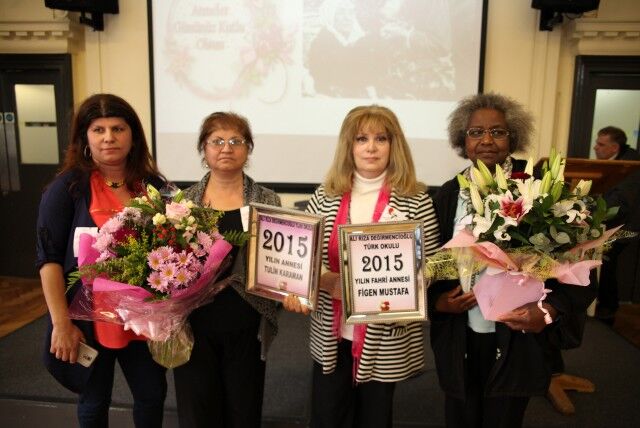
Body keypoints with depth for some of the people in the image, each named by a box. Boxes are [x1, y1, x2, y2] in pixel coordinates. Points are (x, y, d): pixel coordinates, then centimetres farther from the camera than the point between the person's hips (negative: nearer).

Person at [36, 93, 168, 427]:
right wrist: (61, 323, -15)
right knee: (94, 401, 16)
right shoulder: (67, 187, -9)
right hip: (88, 317, -3)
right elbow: (49, 258, -11)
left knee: (153, 393, 14)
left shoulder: (153, 185, 1)